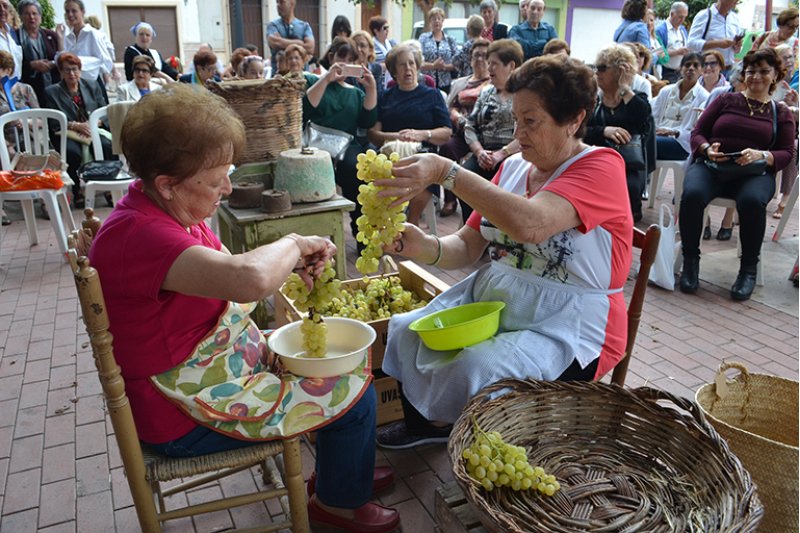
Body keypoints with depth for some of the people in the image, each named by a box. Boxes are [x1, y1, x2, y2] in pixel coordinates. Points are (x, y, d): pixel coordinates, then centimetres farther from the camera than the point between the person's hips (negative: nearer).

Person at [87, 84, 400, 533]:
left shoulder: (167, 210, 1)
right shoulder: (139, 236, -32)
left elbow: (227, 270, 10)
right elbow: (249, 279, -47)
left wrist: (292, 261, -10)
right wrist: (293, 243, -25)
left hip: (228, 360, 10)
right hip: (188, 415, -10)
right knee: (356, 393, -8)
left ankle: (342, 468, 38)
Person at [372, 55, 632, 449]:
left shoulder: (601, 166, -13)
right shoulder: (513, 167, 9)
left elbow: (529, 223, -34)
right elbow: (467, 247, 4)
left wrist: (447, 172, -33)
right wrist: (424, 247, -18)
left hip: (570, 326, -7)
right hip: (494, 300, 7)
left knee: (473, 369, -30)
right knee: (405, 332, -8)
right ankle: (422, 423, 19)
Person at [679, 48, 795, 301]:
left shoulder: (781, 113, 19)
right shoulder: (725, 100, 18)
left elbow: (786, 153, 9)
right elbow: (697, 133, 13)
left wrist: (760, 155, -13)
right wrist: (707, 148, -11)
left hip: (755, 173, 0)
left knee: (752, 201, -36)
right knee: (692, 195, -34)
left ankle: (749, 268, -17)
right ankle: (690, 260, -15)